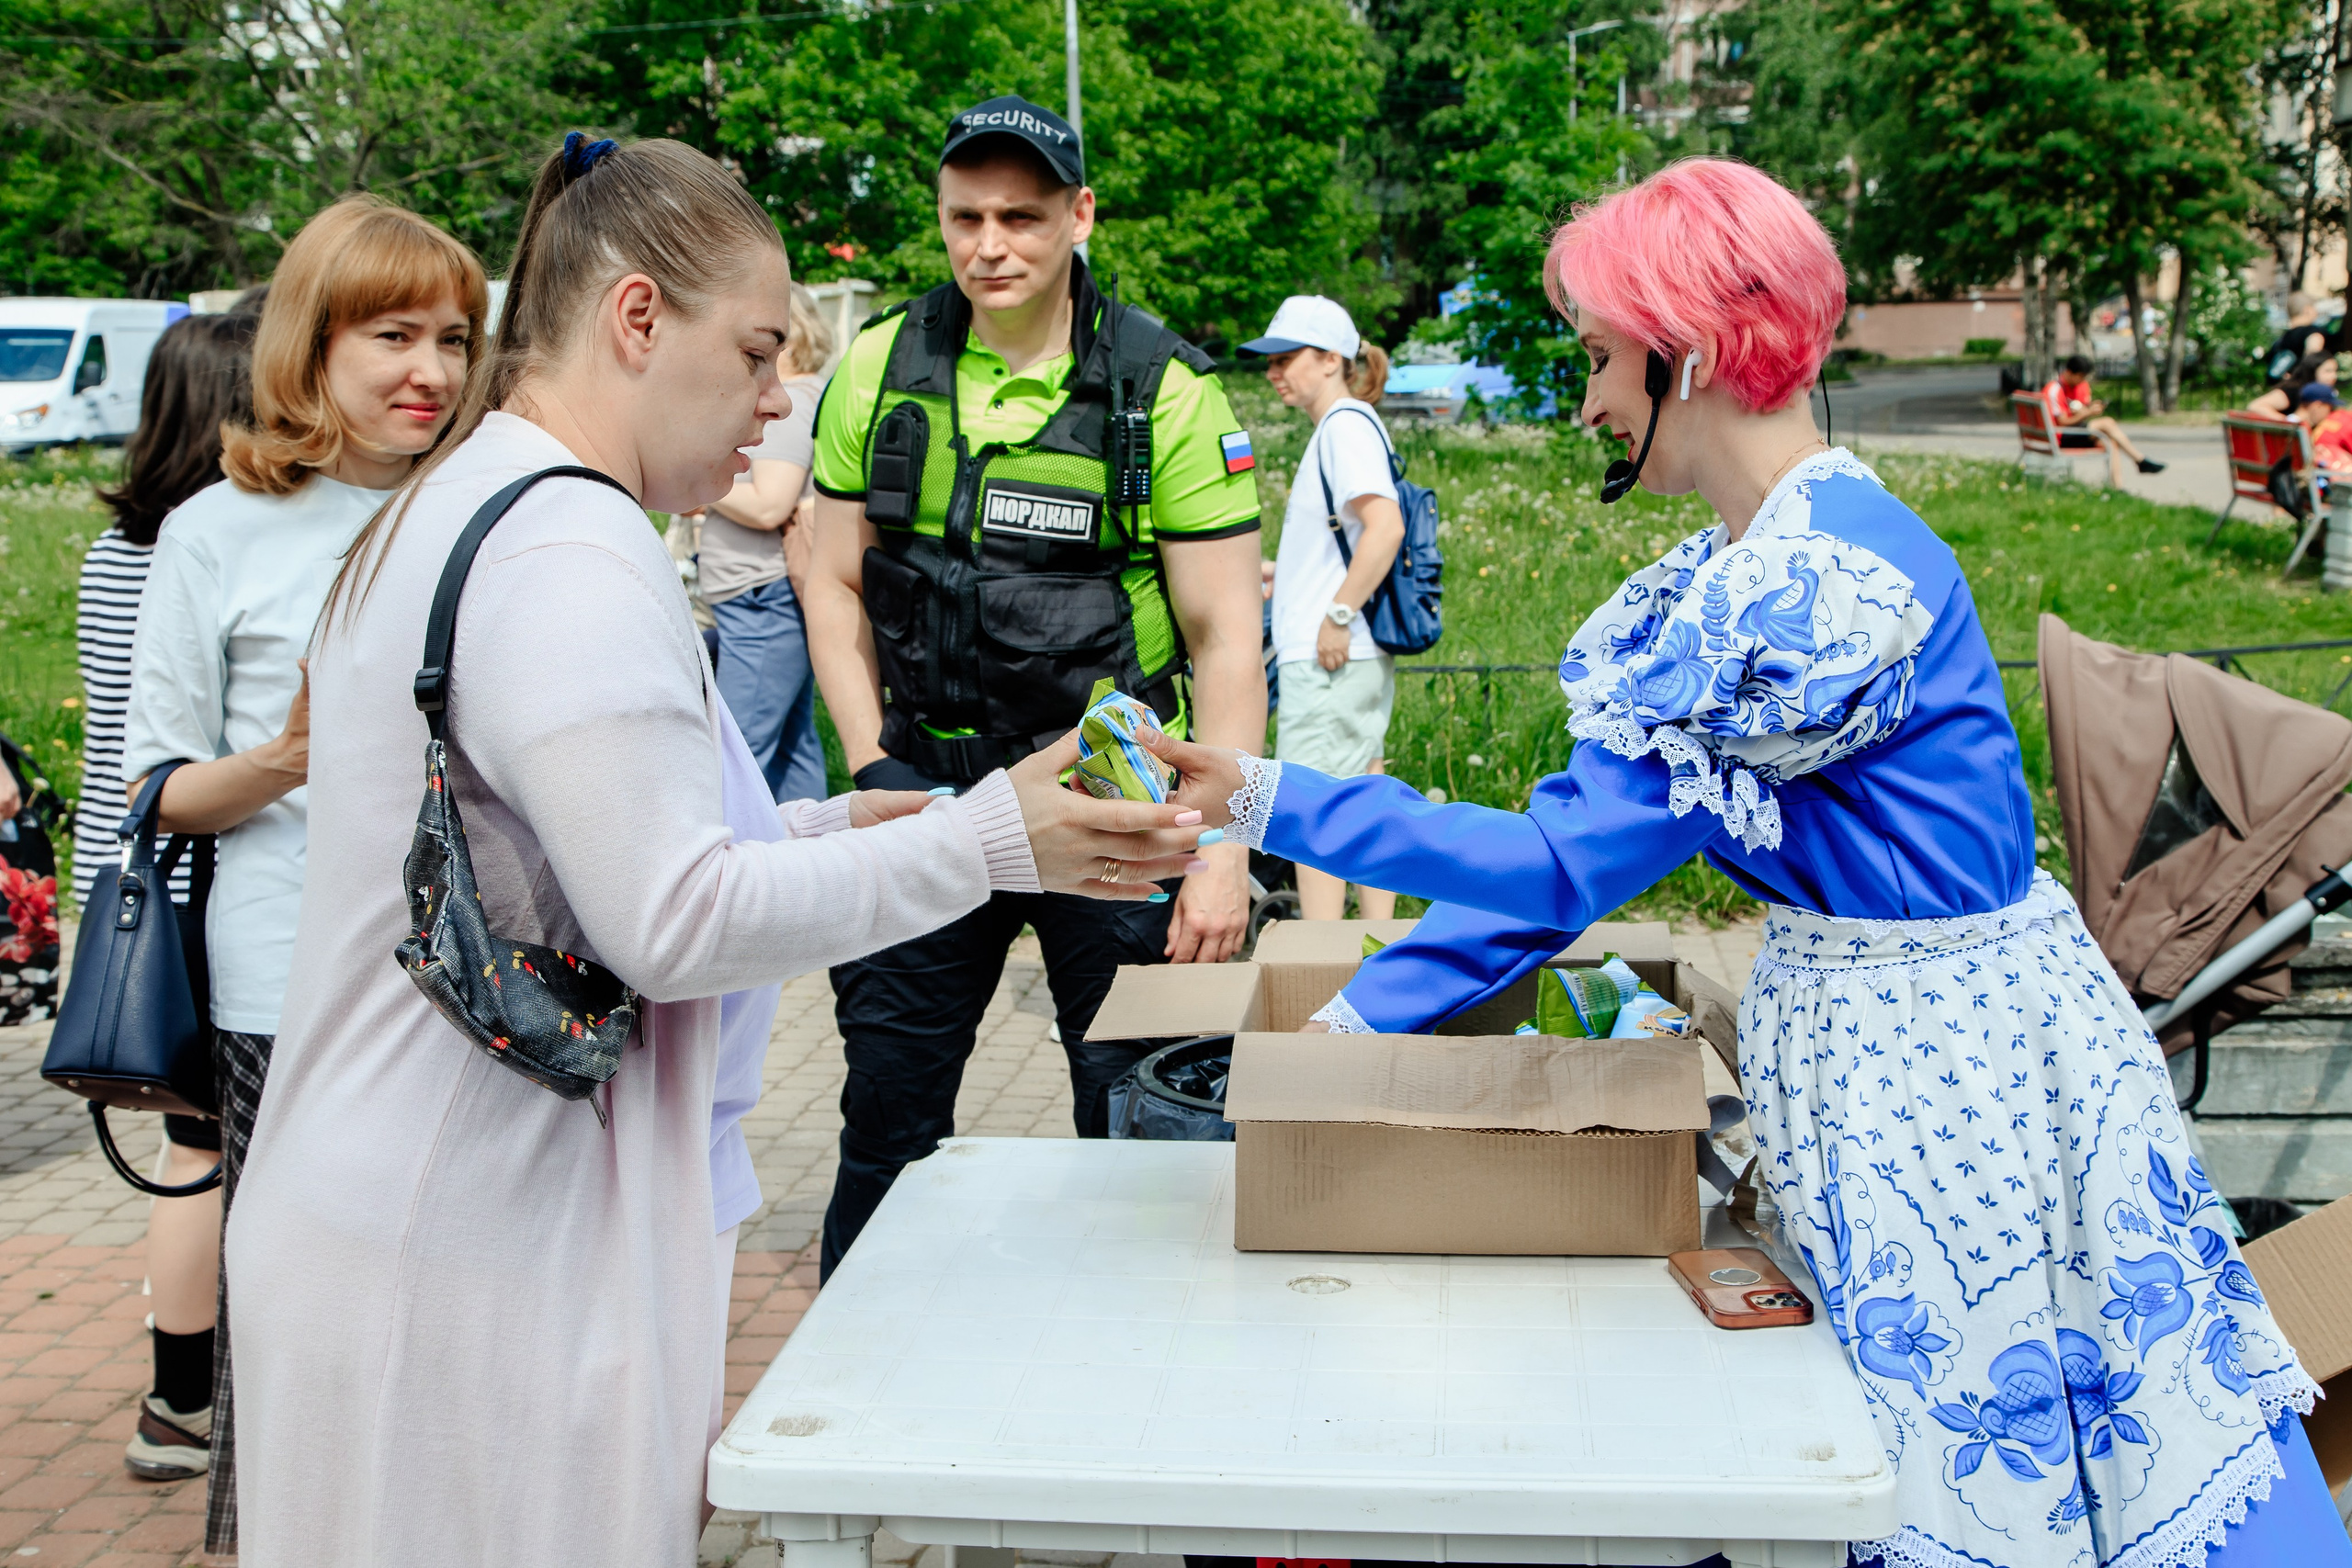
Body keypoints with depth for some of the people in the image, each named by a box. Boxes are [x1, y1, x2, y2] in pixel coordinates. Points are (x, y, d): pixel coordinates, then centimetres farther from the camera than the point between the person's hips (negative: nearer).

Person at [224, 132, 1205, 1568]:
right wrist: (984, 842, -17)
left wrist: (816, 828, 13)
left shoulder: (446, 513, 15)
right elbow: (671, 926, -22)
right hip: (474, 1256, -10)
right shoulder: (573, 553, -19)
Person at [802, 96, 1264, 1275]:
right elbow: (838, 583, 10)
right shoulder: (881, 371, 3)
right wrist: (874, 765, -1)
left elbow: (1225, 636, -7)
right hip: (928, 792, 3)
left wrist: (1221, 850, -12)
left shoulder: (1163, 390, -6)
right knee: (888, 1120, 10)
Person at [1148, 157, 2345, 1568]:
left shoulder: (1831, 581, -25)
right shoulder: (1739, 574, 5)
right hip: (1837, 1017, 8)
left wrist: (1267, 801, -21)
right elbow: (1589, 838, 6)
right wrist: (1358, 1017, 3)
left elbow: (1568, 865, -24)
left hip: (1931, 1062, -8)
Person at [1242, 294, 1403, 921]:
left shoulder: (1347, 424, -11)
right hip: (1359, 658, 10)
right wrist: (1279, 575, 27)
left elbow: (1386, 526, -25)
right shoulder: (1345, 426, 18)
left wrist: (1337, 616, -22)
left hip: (1330, 660, -10)